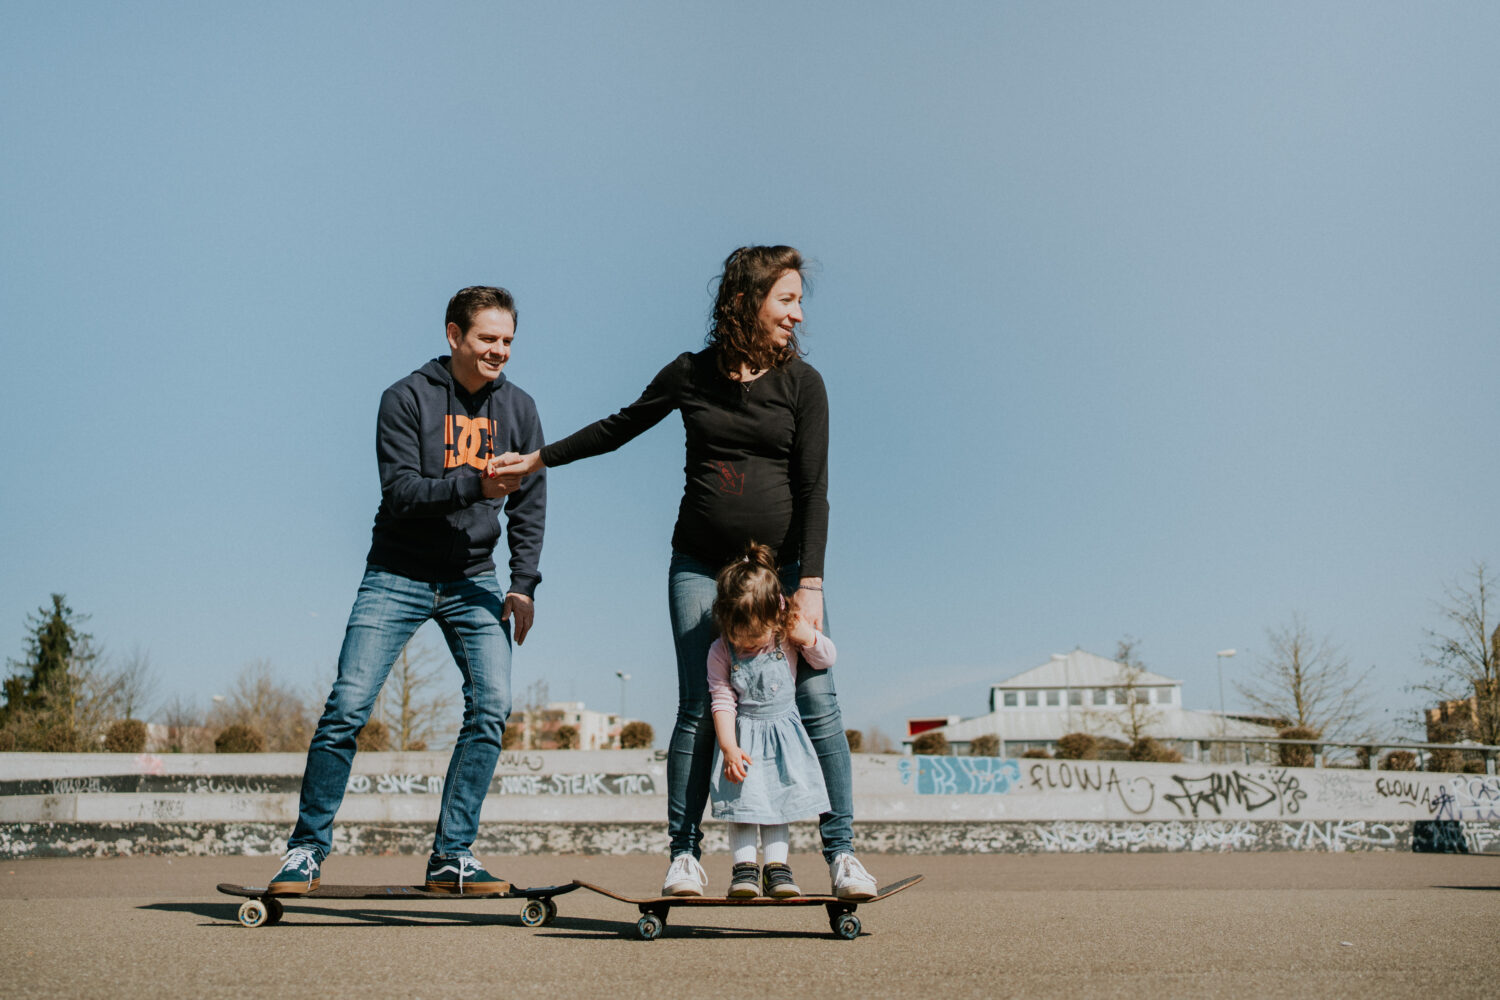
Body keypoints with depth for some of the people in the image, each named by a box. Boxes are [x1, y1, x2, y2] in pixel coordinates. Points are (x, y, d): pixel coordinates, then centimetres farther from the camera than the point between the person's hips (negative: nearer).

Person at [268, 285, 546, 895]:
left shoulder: (519, 410, 5)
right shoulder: (408, 399, -6)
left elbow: (529, 506, 8)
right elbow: (400, 492, -15)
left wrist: (523, 584, -3)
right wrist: (474, 485, -29)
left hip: (473, 579, 3)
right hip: (398, 575, -3)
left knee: (491, 706, -12)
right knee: (348, 708, -8)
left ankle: (451, 857, -3)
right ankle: (307, 850, 8)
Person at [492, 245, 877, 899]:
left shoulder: (801, 382, -1)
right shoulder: (691, 374, 2)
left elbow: (813, 491, -6)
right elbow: (620, 427, 18)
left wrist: (810, 585, -14)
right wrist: (541, 458, 20)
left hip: (781, 563, 0)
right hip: (700, 565, 1)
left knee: (816, 700, -8)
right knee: (698, 709, -3)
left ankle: (841, 852, 1)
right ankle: (684, 853, 8)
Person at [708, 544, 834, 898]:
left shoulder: (789, 636, -9)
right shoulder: (720, 652, -13)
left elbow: (827, 659, 1)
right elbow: (722, 701, -13)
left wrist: (809, 638, -19)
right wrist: (729, 746, -19)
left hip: (783, 730, 1)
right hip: (742, 735, -1)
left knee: (778, 800, 4)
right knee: (741, 801, -6)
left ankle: (776, 866, 9)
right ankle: (743, 865, 1)